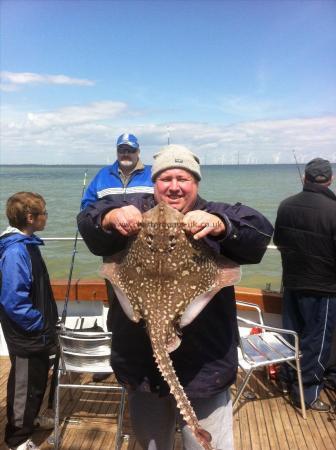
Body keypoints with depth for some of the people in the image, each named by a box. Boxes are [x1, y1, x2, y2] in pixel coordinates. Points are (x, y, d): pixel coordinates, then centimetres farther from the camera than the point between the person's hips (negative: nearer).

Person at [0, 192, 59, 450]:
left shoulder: (28, 245, 4)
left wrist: (48, 321, 13)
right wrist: (40, 324, -19)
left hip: (38, 334, 9)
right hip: (26, 337, -9)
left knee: (39, 379, 25)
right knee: (24, 385, 8)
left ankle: (29, 418, 46)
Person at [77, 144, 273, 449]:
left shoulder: (214, 216, -4)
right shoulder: (136, 214, 0)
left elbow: (260, 231, -21)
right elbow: (88, 220, -13)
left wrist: (219, 225, -41)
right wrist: (111, 217, -36)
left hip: (205, 364, -2)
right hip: (141, 364, 3)